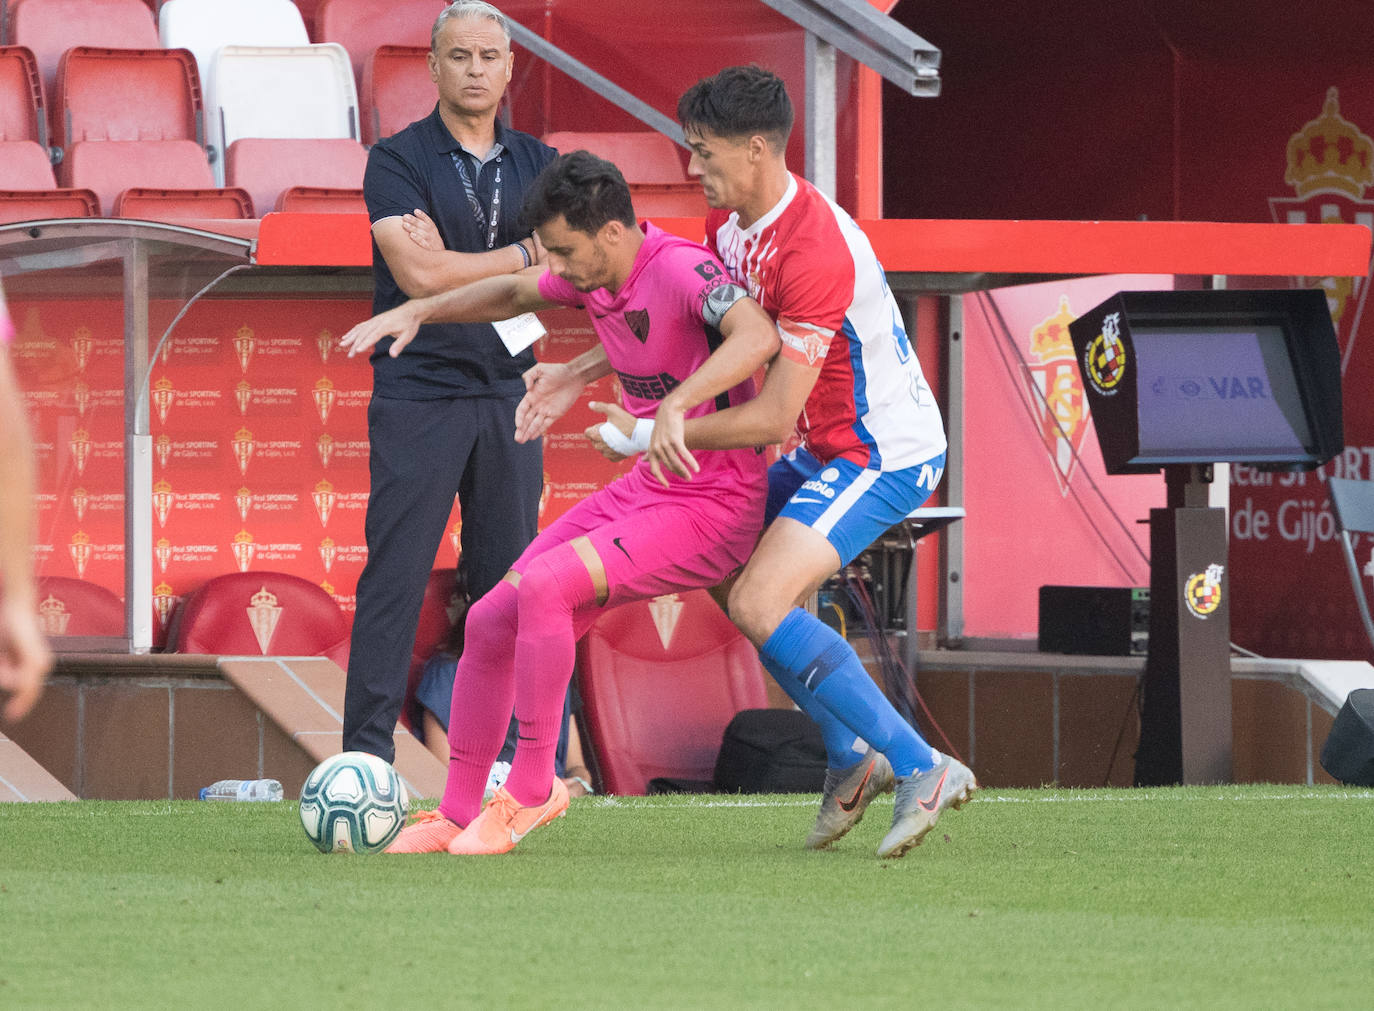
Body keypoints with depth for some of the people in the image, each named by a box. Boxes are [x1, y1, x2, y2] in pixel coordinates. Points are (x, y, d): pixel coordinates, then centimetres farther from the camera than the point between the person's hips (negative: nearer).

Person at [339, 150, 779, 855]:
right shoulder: (592, 276, 3)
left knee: (542, 585, -27)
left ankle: (532, 789, -12)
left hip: (714, 510, -9)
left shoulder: (681, 270, -23)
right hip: (646, 489, 9)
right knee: (490, 621, 3)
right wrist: (417, 311, 17)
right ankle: (457, 816, 17)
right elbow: (514, 295, 26)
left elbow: (757, 336, -43)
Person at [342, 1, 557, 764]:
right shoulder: (397, 161, -2)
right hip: (418, 393, -4)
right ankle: (367, 750, -7)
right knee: (395, 576, -7)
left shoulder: (535, 165, 12)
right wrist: (521, 255, -6)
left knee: (509, 576, 5)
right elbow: (418, 274, -14)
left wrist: (452, 263, -13)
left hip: (508, 393, 4)